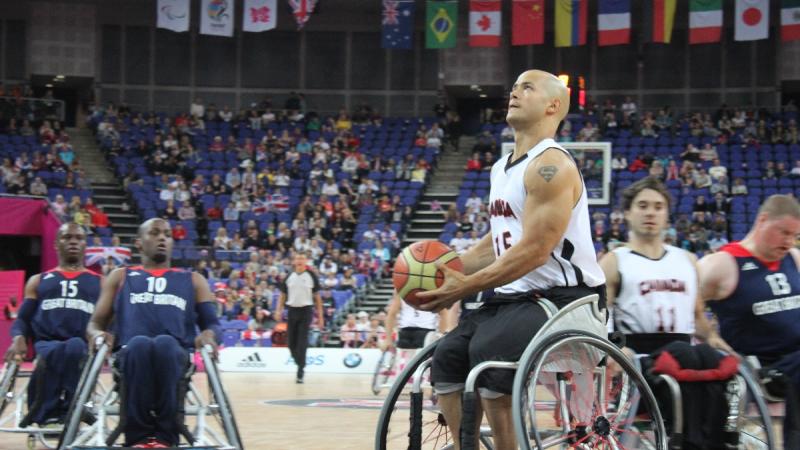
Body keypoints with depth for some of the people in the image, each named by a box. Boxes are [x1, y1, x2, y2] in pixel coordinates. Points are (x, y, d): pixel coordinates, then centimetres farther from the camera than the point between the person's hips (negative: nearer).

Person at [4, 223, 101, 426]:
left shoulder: (100, 283, 22)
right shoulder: (38, 281, 26)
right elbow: (22, 319, 18)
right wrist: (18, 338, -7)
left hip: (83, 347, 0)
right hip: (45, 344, 0)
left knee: (75, 347, -40)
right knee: (52, 353, -40)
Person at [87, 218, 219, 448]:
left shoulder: (193, 280, 27)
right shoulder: (120, 277, 27)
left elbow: (211, 322, 18)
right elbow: (96, 322, 20)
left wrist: (208, 334, -9)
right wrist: (97, 333, -6)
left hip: (176, 352, 0)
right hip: (131, 351, 0)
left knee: (165, 343, -39)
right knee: (139, 344, -39)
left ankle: (165, 436, -39)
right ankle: (138, 436, -37)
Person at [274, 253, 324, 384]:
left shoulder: (311, 277, 1)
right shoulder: (289, 277, 7)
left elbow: (317, 297, 4)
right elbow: (283, 295, 11)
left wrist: (320, 315, -1)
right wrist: (278, 310, -5)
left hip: (305, 310, -3)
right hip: (292, 310, 3)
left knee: (302, 343, -10)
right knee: (292, 343, 5)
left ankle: (300, 374, -9)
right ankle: (301, 365, 28)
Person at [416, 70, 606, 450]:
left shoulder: (550, 165, -15)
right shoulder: (502, 168, 16)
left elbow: (534, 250, -22)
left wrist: (466, 287, -21)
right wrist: (450, 270, 6)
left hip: (565, 296, -10)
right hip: (518, 295, 10)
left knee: (489, 354, -29)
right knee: (447, 358, -3)